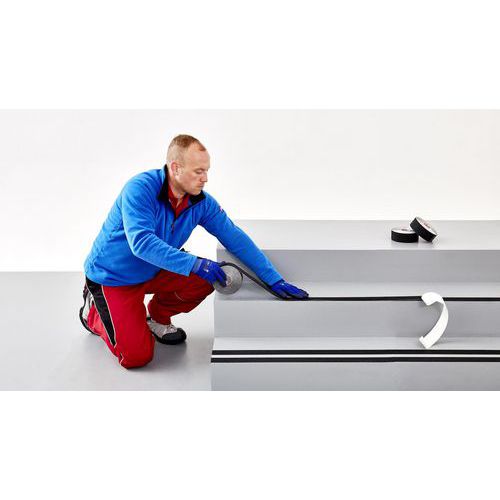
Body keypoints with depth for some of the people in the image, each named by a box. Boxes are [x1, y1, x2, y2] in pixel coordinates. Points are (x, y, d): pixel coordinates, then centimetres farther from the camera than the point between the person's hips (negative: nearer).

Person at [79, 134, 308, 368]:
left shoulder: (201, 202, -11)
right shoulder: (140, 189, -28)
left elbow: (236, 239, -7)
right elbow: (141, 243, -40)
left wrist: (275, 280, -11)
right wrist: (194, 264, -46)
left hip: (153, 272, 6)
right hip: (111, 277, -5)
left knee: (206, 279, -18)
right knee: (136, 356, -15)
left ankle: (157, 317, 10)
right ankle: (95, 311, 14)